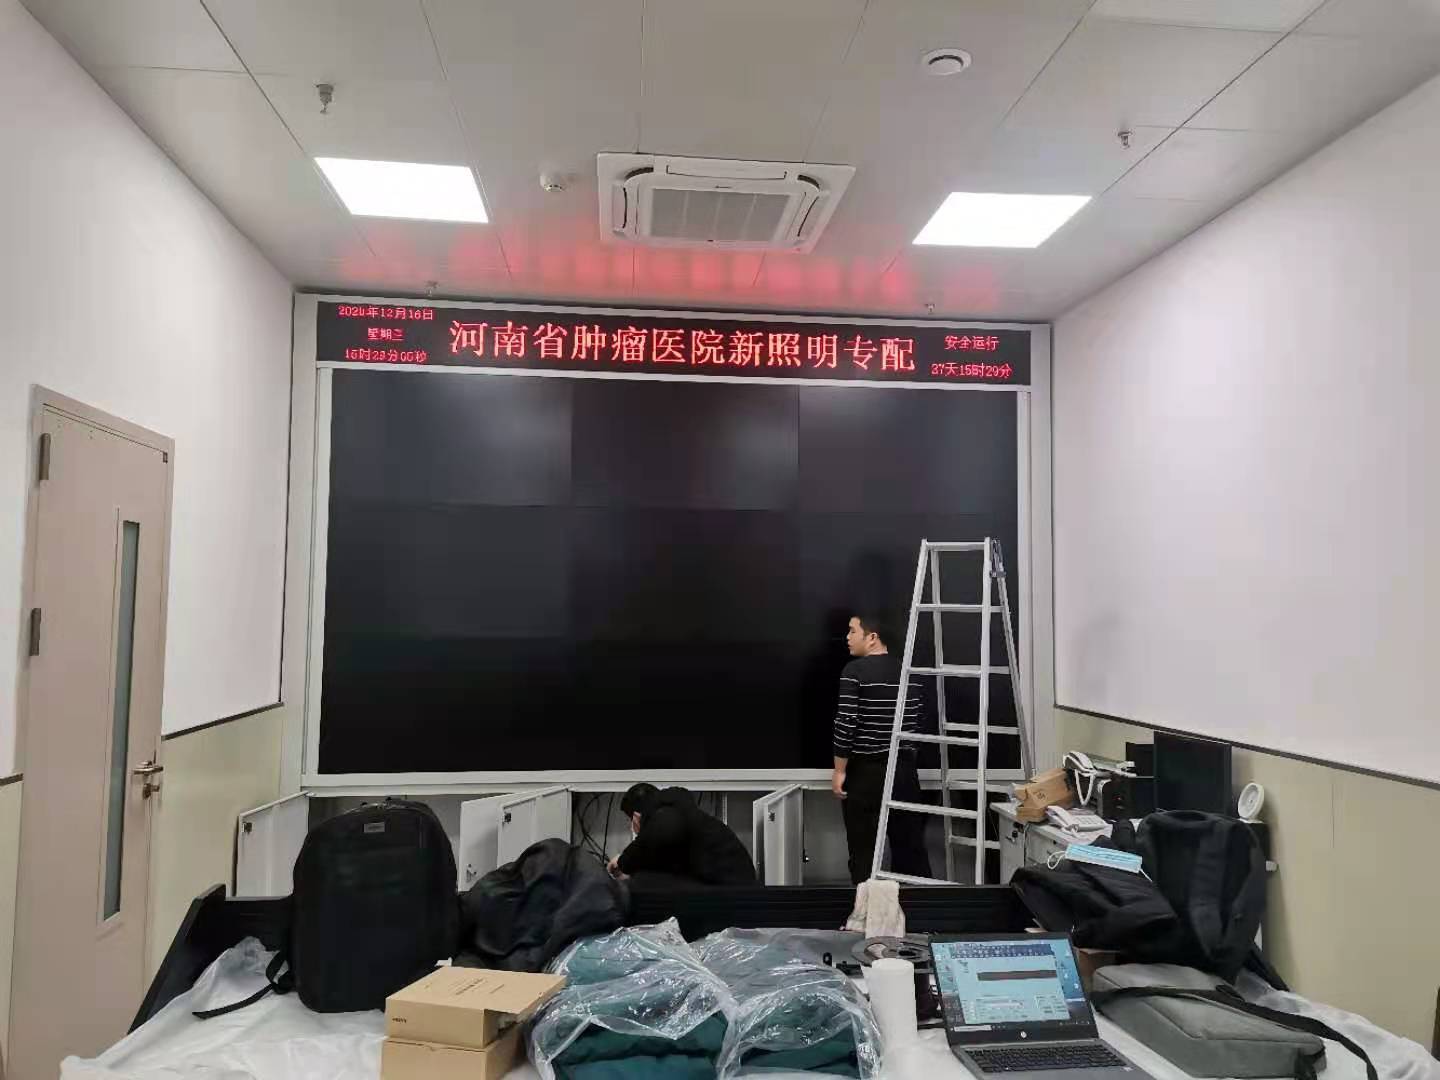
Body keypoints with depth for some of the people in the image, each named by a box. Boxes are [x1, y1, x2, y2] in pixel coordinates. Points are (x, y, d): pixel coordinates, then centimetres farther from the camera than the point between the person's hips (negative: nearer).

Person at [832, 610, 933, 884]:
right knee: (910, 843, 12)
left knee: (864, 848, 5)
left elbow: (845, 723, -16)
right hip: (904, 768, 5)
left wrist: (840, 770, -9)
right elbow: (918, 722, 12)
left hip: (864, 770, -5)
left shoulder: (855, 671, -12)